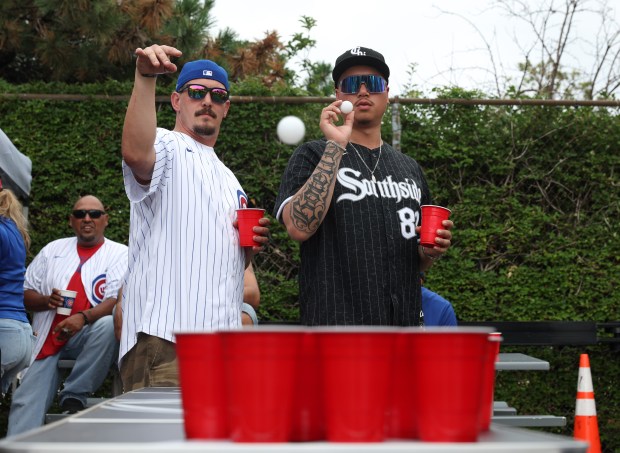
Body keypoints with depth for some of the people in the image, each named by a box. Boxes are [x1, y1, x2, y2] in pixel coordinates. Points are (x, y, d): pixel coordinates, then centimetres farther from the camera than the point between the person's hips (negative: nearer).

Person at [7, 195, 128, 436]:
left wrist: (84, 317, -27)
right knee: (26, 403, -19)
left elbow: (118, 301, -9)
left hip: (90, 338, -2)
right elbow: (25, 294, 17)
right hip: (48, 340, 2)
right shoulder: (53, 249, 18)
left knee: (108, 325, -37)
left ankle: (73, 397, -24)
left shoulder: (119, 254, 6)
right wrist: (47, 300, -7)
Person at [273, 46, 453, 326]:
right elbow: (299, 227, -18)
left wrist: (430, 252, 1)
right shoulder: (313, 156, 1)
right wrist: (336, 146, -17)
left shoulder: (409, 167, 16)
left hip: (404, 324, 5)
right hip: (335, 324, -5)